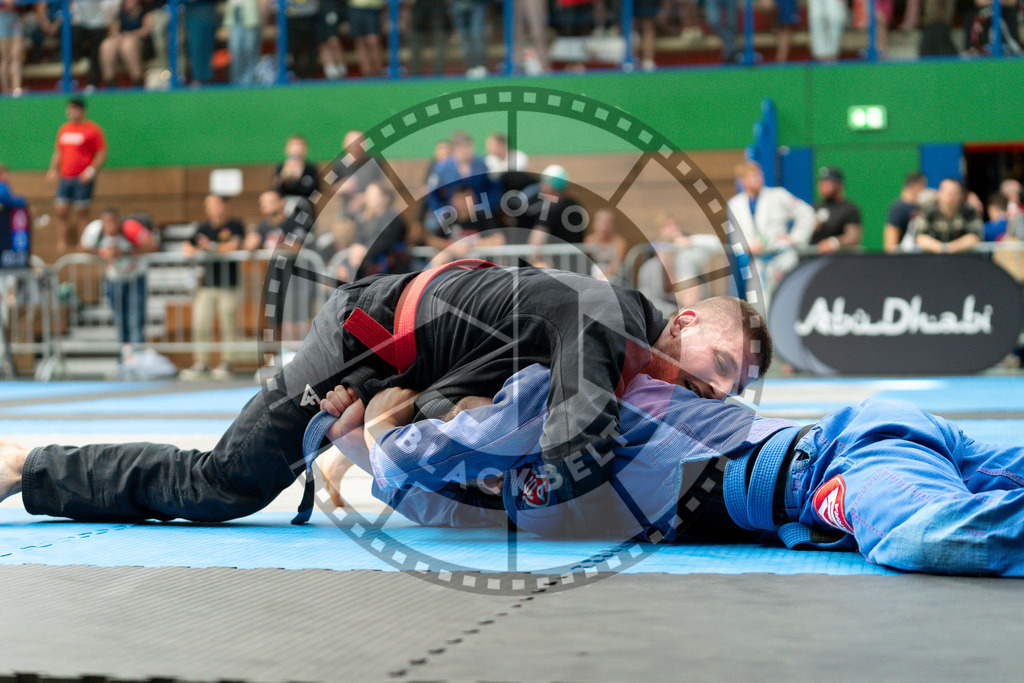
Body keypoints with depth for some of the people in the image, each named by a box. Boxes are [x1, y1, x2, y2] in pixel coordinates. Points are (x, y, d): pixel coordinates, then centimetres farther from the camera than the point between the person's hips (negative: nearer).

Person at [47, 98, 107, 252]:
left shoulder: (92, 129, -4)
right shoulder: (63, 129, 15)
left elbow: (102, 153, -6)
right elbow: (58, 152, 24)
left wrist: (91, 171, -16)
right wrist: (53, 169, 10)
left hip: (83, 179, -6)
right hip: (65, 178, 6)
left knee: (81, 213, -4)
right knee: (61, 210, -1)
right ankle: (62, 242, 3)